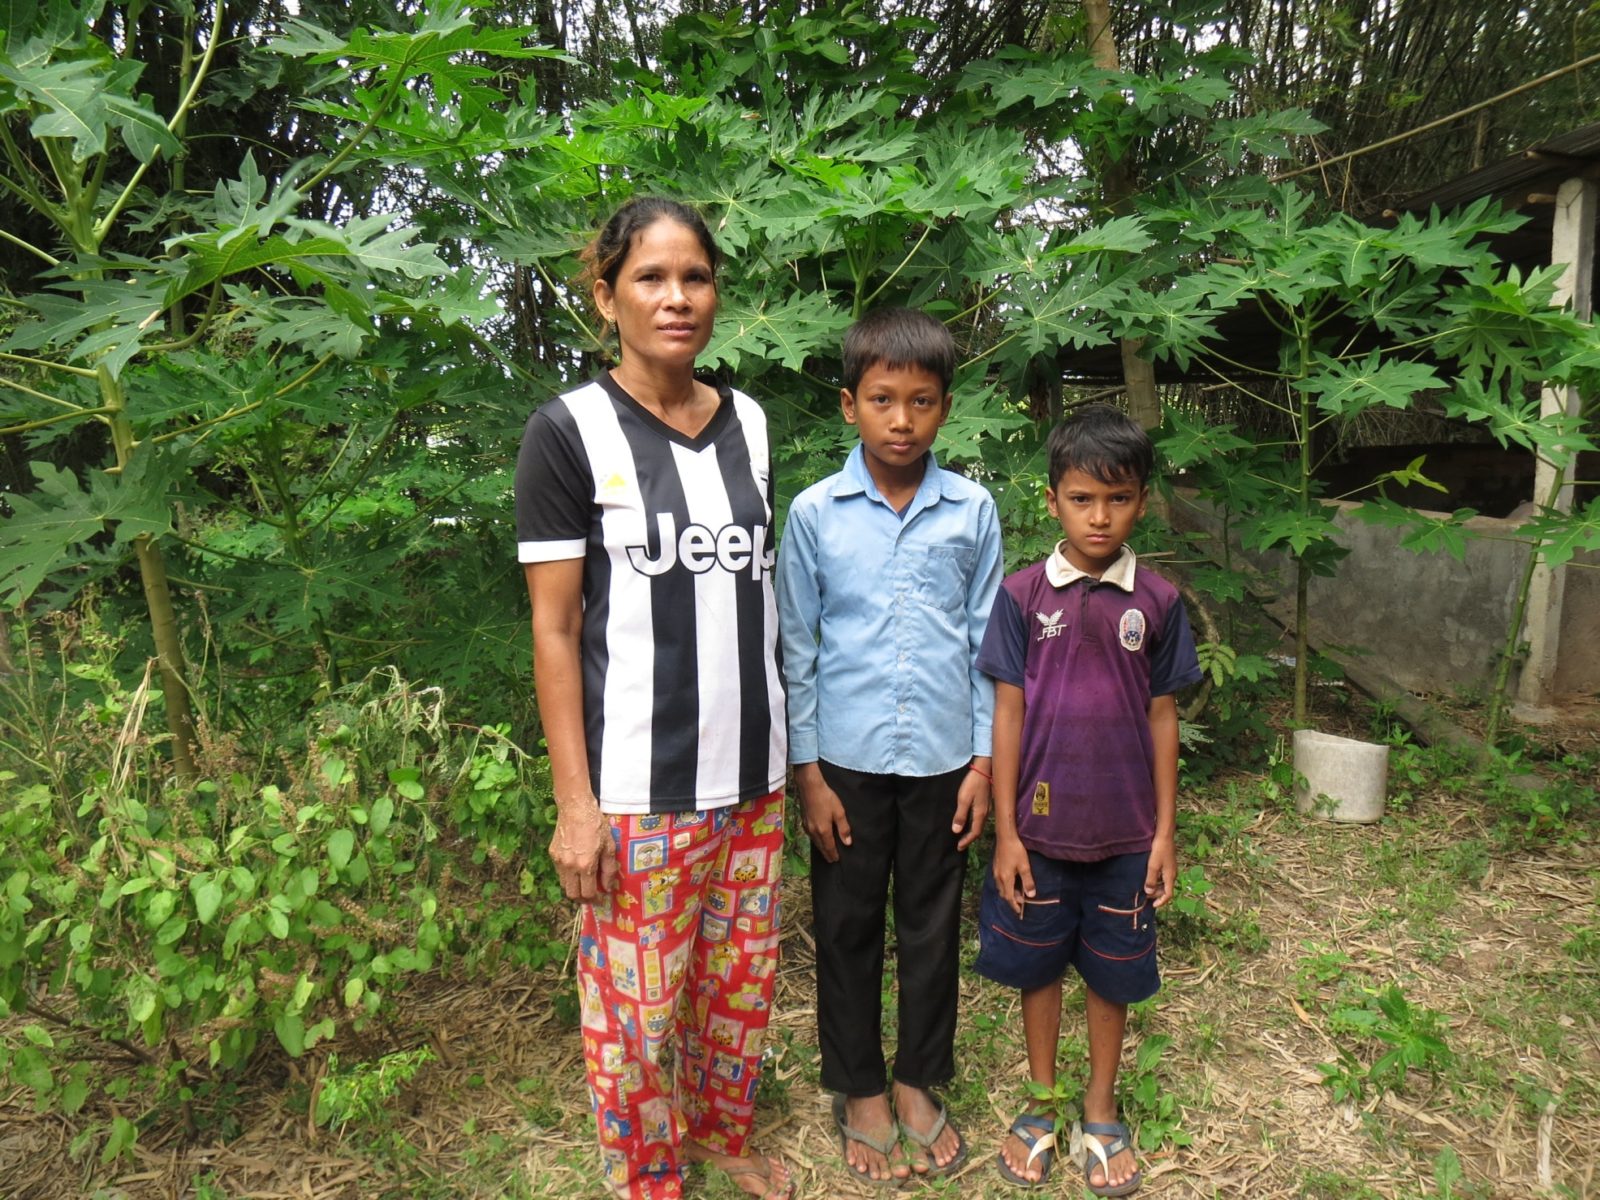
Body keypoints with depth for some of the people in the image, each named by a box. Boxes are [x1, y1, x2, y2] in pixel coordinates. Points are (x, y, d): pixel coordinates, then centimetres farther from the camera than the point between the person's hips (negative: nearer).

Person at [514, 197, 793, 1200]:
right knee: (639, 1004, 8)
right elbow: (555, 630, -9)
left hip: (752, 772, 5)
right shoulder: (570, 431, -8)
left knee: (743, 975, 18)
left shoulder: (748, 423, 6)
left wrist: (790, 745, 12)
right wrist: (575, 802, -11)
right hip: (639, 787, -5)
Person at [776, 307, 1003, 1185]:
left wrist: (985, 759, 1)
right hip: (848, 759, -1)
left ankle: (918, 1081, 37)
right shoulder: (814, 513, -6)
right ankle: (859, 1090, 34)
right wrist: (807, 771, -3)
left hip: (943, 758, 1)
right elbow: (795, 650, -2)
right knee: (847, 928, 12)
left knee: (933, 926, 15)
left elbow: (988, 643, 3)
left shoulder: (973, 510, -2)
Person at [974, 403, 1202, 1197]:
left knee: (1111, 972, 15)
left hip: (1124, 832, 1)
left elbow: (1161, 717, 2)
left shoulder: (1157, 603, -4)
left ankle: (1101, 1112, 37)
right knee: (1037, 964, 15)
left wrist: (1165, 830, 3)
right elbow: (1007, 714, -5)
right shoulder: (1022, 596, -7)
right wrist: (1005, 832, -6)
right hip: (1039, 827, 0)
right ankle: (1041, 1104, 36)